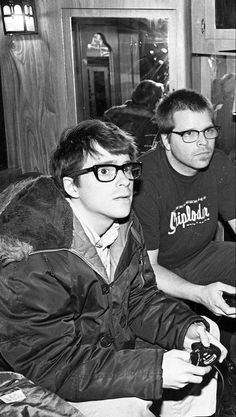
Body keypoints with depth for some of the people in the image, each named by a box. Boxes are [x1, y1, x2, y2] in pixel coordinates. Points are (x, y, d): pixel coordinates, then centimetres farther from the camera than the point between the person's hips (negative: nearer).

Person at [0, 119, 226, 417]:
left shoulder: (125, 225, -4)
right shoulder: (30, 262, -31)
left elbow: (140, 298, 3)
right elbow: (52, 364, -29)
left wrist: (186, 328, -17)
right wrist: (155, 370, -33)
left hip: (113, 348, 7)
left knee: (201, 374, 0)